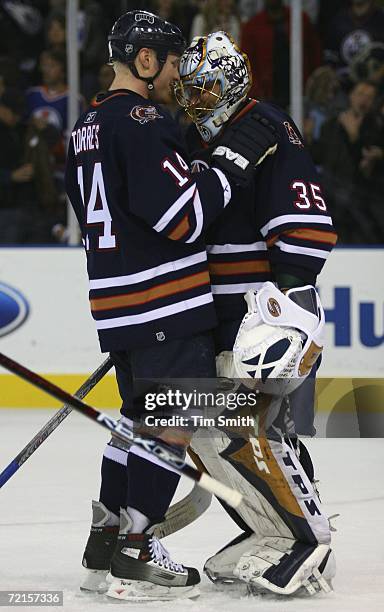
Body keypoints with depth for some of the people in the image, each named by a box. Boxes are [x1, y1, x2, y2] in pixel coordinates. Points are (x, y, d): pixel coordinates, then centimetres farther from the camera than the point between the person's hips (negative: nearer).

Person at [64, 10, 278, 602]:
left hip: (118, 304, 10)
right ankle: (134, 556, -5)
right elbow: (185, 218, -20)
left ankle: (104, 548, 20)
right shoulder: (143, 122, -16)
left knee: (142, 415, 18)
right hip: (167, 307, -10)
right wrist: (236, 158, -14)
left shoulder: (87, 127, 15)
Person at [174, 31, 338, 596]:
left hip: (266, 307, -9)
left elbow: (304, 220, -20)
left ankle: (311, 546, -9)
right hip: (214, 313, 9)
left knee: (246, 429, -17)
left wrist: (292, 291, -27)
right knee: (201, 427, 5)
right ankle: (265, 531, 14)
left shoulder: (268, 130, -12)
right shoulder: (195, 142, 16)